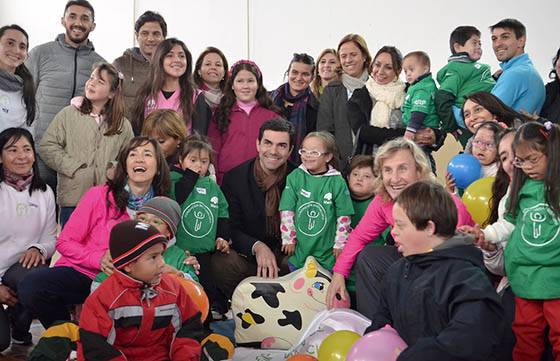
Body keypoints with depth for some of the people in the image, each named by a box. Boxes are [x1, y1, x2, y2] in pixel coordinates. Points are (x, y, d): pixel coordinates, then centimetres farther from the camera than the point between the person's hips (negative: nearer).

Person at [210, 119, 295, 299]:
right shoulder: (234, 178, 0)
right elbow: (231, 229, -2)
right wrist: (257, 247, -22)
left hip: (288, 257, 0)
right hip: (248, 255, 0)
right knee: (221, 262, -30)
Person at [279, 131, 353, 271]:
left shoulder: (337, 182, -8)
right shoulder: (294, 177, -4)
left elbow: (343, 216, -4)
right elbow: (287, 211, -2)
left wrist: (340, 244, -4)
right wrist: (288, 239, -3)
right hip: (298, 250, 2)